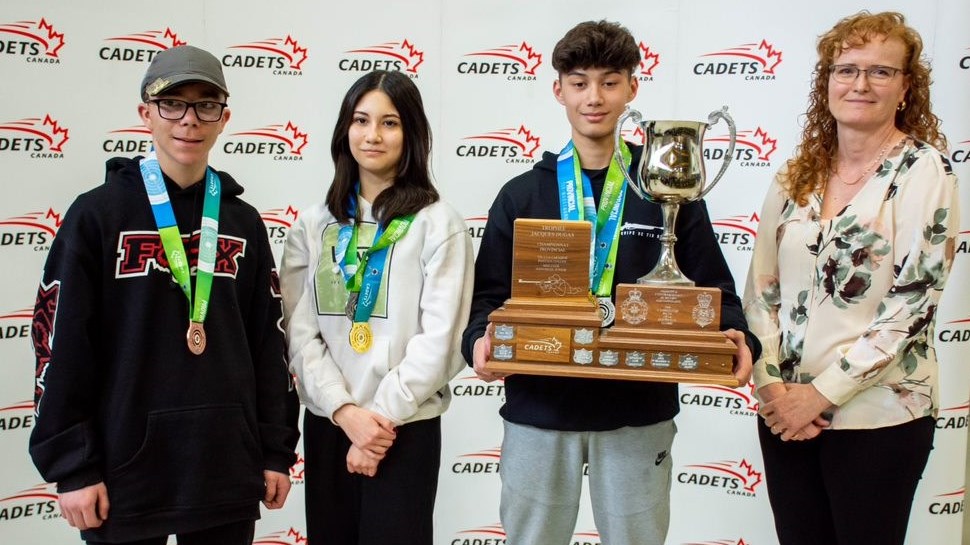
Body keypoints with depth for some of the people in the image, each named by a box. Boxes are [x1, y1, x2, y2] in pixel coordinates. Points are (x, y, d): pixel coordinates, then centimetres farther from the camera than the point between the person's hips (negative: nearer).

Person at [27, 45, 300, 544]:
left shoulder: (243, 223, 7)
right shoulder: (97, 214, -4)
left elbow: (268, 342, 8)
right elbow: (61, 345, -5)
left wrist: (277, 450, 6)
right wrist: (71, 467, -8)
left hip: (227, 470, 3)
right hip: (126, 469, -3)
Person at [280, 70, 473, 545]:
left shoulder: (438, 224, -3)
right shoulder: (314, 225, 7)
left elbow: (439, 339, -9)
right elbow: (299, 332, 0)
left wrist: (382, 413, -12)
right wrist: (345, 410, -12)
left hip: (405, 429, -3)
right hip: (326, 425, 4)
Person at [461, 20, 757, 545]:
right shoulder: (522, 195, 5)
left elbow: (714, 291, 4)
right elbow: (490, 295, 5)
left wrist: (736, 341, -16)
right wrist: (479, 340, -16)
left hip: (639, 411, 0)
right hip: (538, 409, 1)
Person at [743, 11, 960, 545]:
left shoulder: (923, 171, -7)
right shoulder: (796, 175, 6)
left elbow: (913, 301, -14)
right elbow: (761, 288, 5)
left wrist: (824, 392, -14)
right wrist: (771, 384, -7)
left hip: (877, 413, -4)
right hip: (784, 410, 4)